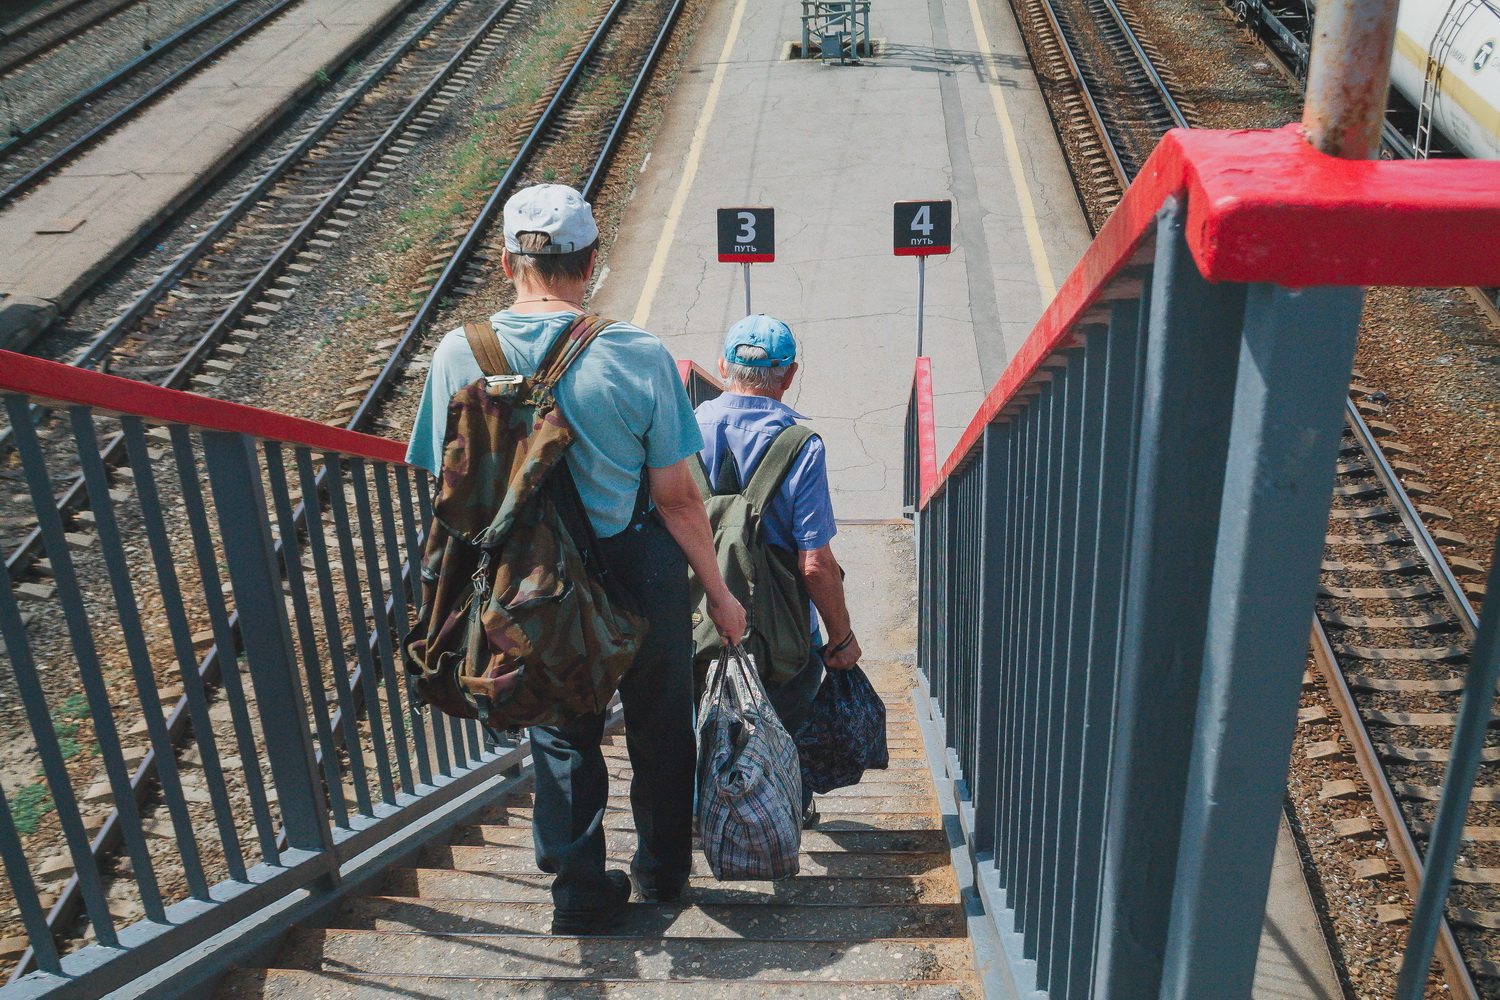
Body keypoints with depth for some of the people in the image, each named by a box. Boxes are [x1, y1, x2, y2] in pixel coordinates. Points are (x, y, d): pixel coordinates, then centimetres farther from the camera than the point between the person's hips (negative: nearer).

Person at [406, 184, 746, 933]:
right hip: (639, 568, -1)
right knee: (658, 724, 21)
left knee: (559, 734, 22)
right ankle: (662, 872, 40)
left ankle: (580, 893, 32)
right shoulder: (638, 356, -19)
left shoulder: (459, 355, -13)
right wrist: (718, 591, -1)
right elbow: (677, 497, -14)